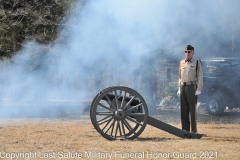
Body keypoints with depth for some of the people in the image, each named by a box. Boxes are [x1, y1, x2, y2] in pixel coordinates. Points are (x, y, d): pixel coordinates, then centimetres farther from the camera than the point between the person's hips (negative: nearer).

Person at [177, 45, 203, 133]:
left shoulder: (197, 63, 1)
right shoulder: (182, 63, 14)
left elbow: (200, 78, -3)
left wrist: (198, 90, -10)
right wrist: (179, 89, 12)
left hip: (192, 87, -5)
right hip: (183, 88, 5)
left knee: (192, 109, -5)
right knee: (183, 110, 5)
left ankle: (194, 130, -1)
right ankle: (185, 130, 10)